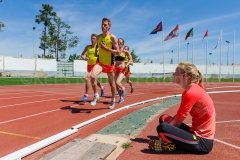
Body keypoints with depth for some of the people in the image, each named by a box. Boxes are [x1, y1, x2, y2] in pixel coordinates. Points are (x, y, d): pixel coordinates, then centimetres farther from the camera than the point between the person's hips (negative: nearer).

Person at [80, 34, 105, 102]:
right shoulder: (87, 47, 5)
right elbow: (82, 55, 12)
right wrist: (83, 57, -9)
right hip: (89, 65, 6)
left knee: (87, 78, -23)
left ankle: (86, 95, -13)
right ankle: (102, 88, 52)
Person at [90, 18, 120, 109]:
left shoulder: (112, 37, -10)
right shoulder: (98, 37, 5)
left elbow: (117, 52, -13)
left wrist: (106, 48, -23)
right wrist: (97, 52, 5)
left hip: (109, 64, -3)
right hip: (100, 62, 3)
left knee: (111, 83, 11)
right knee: (92, 76, -26)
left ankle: (113, 100, 35)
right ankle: (96, 95, -4)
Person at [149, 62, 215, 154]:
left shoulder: (191, 93, -22)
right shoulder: (189, 91, 8)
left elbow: (177, 122, -17)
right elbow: (178, 116, 7)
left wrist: (162, 131, -5)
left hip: (202, 142, -10)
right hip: (196, 132, 10)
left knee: (162, 128, -28)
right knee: (164, 118, 14)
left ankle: (172, 144, 1)